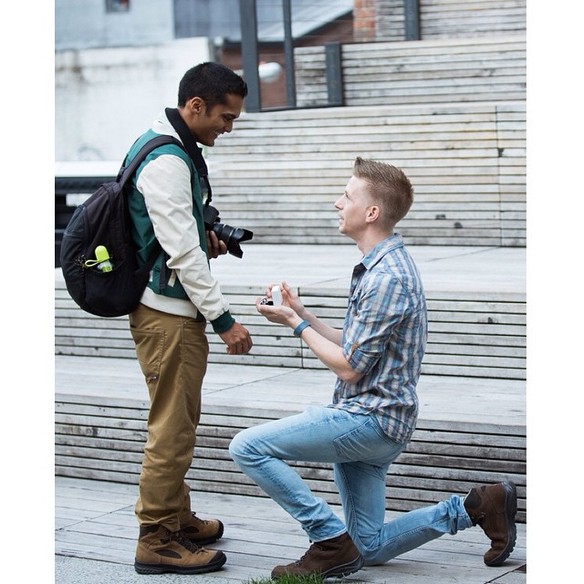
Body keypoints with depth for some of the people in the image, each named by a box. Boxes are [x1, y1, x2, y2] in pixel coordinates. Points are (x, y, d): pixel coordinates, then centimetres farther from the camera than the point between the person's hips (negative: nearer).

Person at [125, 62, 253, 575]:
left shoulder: (174, 150, 13)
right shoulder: (166, 162, -20)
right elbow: (181, 252, -22)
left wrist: (205, 236, 8)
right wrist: (224, 320, -20)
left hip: (173, 309, 10)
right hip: (168, 313, -10)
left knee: (179, 422, 19)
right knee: (172, 428, -4)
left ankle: (177, 518, 32)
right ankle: (158, 541, 3)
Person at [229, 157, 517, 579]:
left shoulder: (387, 278, -21)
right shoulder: (381, 265, 13)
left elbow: (348, 367, -19)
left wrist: (297, 325, -8)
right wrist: (302, 314, 9)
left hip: (369, 419, -10)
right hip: (369, 420, 10)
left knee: (248, 446, -16)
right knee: (370, 549, 15)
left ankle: (332, 542, -11)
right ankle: (476, 507, 17)